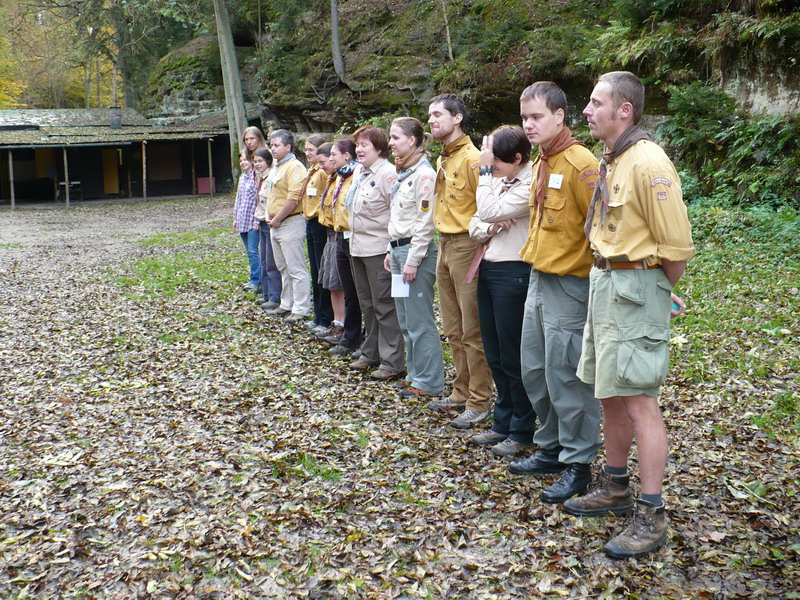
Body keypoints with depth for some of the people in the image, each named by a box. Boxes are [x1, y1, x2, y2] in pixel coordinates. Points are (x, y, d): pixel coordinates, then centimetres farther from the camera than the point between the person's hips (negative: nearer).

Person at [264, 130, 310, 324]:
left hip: (291, 223, -10)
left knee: (296, 269, -6)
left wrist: (277, 219, -15)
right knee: (284, 269, 17)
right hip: (276, 225, 10)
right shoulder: (276, 168, 17)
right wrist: (269, 217, 10)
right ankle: (286, 305, 26)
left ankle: (301, 309, -1)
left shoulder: (295, 168, -14)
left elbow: (293, 199, -22)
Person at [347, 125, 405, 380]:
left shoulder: (387, 173, -15)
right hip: (358, 248, 10)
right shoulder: (359, 173, 14)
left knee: (385, 306, -4)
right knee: (367, 305, 18)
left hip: (378, 249, -10)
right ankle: (371, 353, 30)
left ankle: (392, 362, 3)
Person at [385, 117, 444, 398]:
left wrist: (413, 260, -18)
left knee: (419, 321, -4)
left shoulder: (424, 174, -13)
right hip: (399, 249, 10)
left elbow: (425, 222, -17)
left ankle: (429, 381, 4)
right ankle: (415, 373, 23)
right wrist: (393, 252, 17)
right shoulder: (403, 173, 16)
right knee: (405, 320, 13)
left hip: (416, 250, -10)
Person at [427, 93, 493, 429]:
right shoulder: (443, 160, 15)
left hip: (466, 246, -9)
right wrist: (443, 242, 15)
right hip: (445, 246, 9)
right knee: (453, 329, 16)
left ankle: (480, 402, 6)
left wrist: (476, 232, -17)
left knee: (473, 332, -3)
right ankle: (462, 392, 27)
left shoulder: (471, 158, -14)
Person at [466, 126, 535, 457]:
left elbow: (489, 212, -23)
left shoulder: (531, 185, -14)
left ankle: (522, 430, 15)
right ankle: (503, 423, 28)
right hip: (487, 270, 9)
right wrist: (489, 229, -10)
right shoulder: (496, 181, 12)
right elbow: (474, 225, 12)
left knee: (513, 357, 1)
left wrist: (486, 170, -15)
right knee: (494, 355, 15)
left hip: (513, 274, -9)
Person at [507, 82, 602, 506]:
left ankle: (577, 464, 12)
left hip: (569, 285, -9)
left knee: (566, 377, -2)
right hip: (539, 279, 9)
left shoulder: (579, 163, -15)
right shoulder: (541, 163, 13)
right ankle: (551, 448, 31)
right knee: (534, 372, 16)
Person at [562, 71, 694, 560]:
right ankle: (615, 488, 32)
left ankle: (651, 516, 4)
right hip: (605, 282, 10)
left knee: (639, 401, -5)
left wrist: (659, 293, -3)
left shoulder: (648, 163, -17)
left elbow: (677, 245, -17)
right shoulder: (611, 161, 12)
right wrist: (607, 278, 9)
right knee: (611, 394, 17)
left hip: (635, 289, -10)